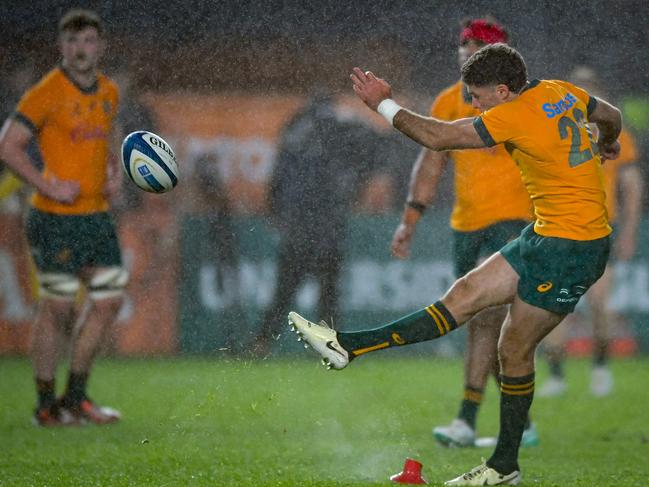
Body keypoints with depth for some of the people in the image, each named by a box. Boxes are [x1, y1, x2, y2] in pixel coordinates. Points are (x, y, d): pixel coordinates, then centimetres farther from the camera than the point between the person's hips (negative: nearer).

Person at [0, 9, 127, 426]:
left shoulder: (109, 92, 10)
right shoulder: (47, 93, -12)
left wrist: (115, 170, 11)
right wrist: (49, 186, -17)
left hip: (97, 215, 7)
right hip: (57, 219, -7)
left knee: (109, 300, 5)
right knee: (58, 308, -4)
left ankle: (76, 396, 17)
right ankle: (47, 404, 8)